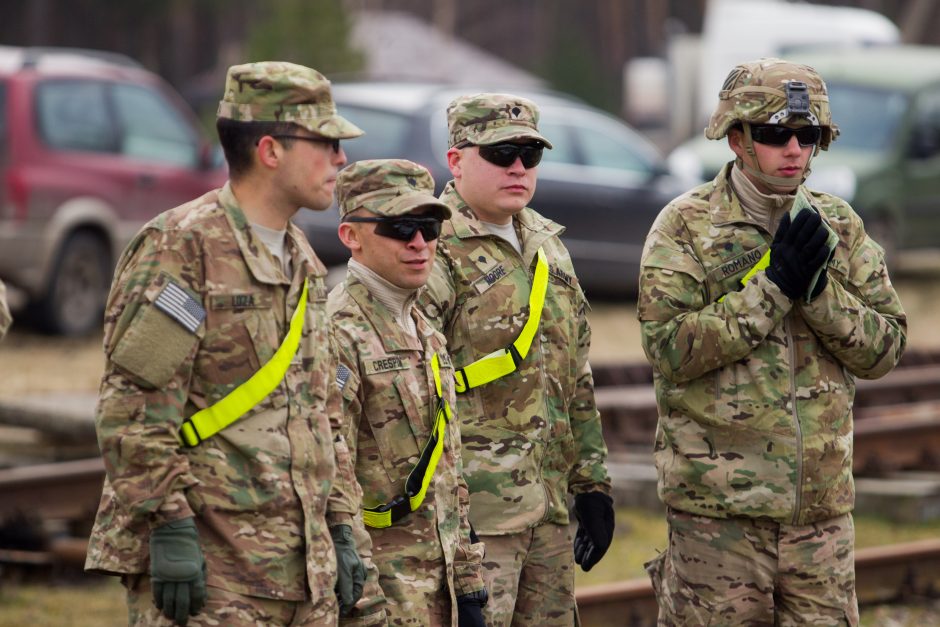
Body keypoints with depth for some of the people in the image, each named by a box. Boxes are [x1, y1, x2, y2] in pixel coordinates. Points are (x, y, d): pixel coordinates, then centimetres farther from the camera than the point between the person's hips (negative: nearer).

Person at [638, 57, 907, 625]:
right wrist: (773, 286, -18)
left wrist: (818, 289, -13)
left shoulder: (838, 225, 8)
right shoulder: (686, 227, -4)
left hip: (823, 501, 4)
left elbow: (885, 349, 3)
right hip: (719, 497, -4)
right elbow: (669, 349, -16)